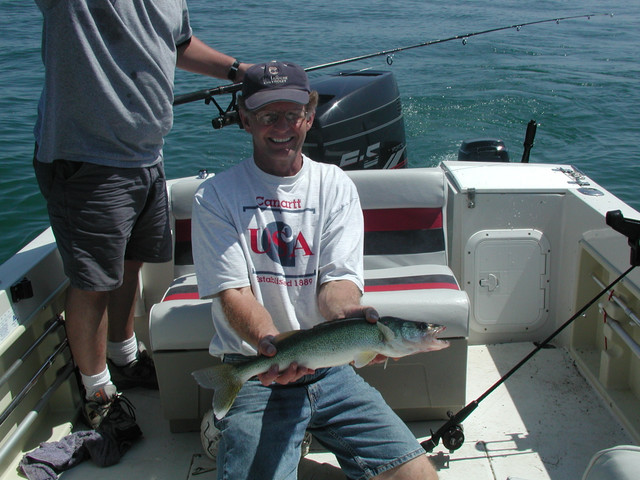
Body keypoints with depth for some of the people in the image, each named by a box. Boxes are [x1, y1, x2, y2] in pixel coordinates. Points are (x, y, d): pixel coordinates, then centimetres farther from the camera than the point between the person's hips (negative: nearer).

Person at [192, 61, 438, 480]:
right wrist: (274, 344, -28)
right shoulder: (216, 196, 1)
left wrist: (346, 313, -27)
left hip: (329, 369, 3)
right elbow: (233, 292, -8)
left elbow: (338, 279, -3)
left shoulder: (336, 186, 7)